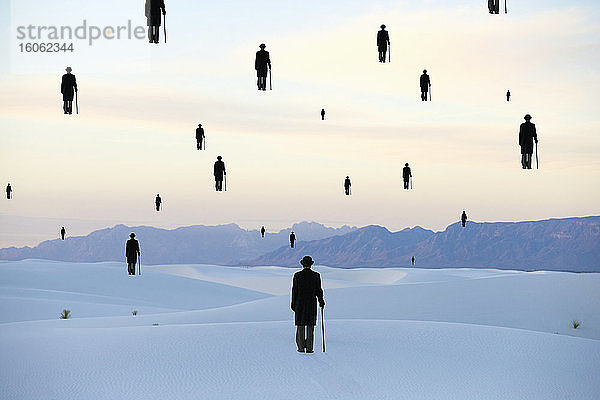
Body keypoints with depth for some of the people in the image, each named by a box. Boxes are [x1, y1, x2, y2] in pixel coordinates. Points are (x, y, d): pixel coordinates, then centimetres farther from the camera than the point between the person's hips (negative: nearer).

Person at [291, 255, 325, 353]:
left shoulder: (297, 275, -3)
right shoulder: (316, 275, -3)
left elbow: (294, 290, -1)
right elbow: (318, 290, 2)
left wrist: (293, 304, 7)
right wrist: (321, 301, 17)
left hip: (299, 303, 0)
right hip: (312, 303, 0)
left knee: (300, 325, 6)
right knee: (310, 325, 3)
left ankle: (301, 347, 4)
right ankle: (309, 348, 0)